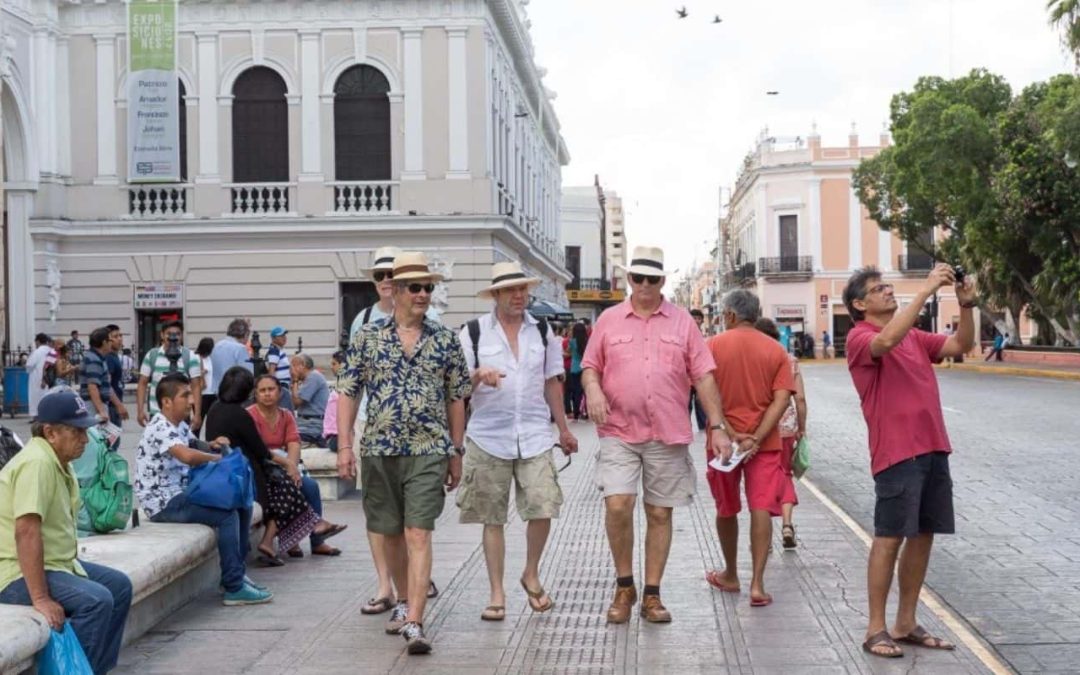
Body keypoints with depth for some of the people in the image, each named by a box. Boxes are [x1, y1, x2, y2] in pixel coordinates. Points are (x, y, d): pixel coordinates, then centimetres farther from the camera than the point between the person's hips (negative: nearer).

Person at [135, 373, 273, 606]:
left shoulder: (180, 425, 11)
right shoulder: (159, 428, -19)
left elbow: (195, 447, 27)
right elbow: (188, 456, -37)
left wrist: (211, 445, 3)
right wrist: (217, 457, -18)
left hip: (183, 493, 10)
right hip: (163, 502, -10)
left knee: (242, 506, 8)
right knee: (228, 515, -23)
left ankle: (236, 571, 15)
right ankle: (234, 588, -19)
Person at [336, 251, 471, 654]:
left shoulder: (446, 340, 4)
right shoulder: (367, 337, 2)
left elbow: (456, 399, 8)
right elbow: (348, 394, 4)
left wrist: (456, 452, 7)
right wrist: (344, 447, -2)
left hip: (428, 452, -1)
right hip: (379, 451, 2)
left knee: (418, 534, -10)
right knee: (391, 533, 14)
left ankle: (413, 623, -12)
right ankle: (404, 602, 34)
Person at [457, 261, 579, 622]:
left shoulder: (542, 331, 11)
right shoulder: (474, 332, 2)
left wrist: (564, 429, 17)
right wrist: (479, 374, -19)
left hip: (535, 436, 2)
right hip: (488, 438, -1)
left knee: (543, 510, -7)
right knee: (492, 519, 4)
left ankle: (531, 575, 19)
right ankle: (497, 593, 16)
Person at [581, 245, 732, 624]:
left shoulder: (682, 322, 7)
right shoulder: (609, 320, 8)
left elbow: (703, 376, 5)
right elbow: (590, 365, 11)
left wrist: (717, 426, -1)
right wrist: (593, 389, -12)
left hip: (669, 435, 1)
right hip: (619, 432, -1)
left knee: (660, 514, 6)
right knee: (617, 505, -13)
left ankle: (652, 595, 18)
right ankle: (624, 586, 9)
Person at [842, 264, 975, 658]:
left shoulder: (915, 336, 18)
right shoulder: (860, 337, -5)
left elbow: (961, 346, 12)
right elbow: (888, 340, -27)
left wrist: (966, 305, -4)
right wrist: (926, 290, -25)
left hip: (933, 448, 7)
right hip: (897, 452, -7)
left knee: (923, 536, 9)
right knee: (890, 537, -4)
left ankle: (906, 624, 18)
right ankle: (876, 629, 3)